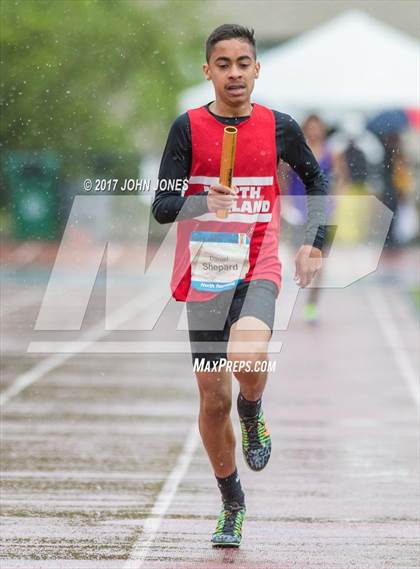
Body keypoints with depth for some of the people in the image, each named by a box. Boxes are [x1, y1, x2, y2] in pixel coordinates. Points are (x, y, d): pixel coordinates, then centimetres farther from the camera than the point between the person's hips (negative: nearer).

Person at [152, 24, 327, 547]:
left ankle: (253, 416, 5)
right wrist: (204, 202, -25)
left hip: (258, 271, -1)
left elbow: (315, 180, 19)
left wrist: (313, 244, 12)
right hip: (203, 275, 1)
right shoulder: (189, 128, -2)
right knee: (214, 398, 5)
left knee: (247, 357, -31)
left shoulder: (280, 128, 1)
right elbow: (162, 206, -6)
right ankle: (232, 506, 23)